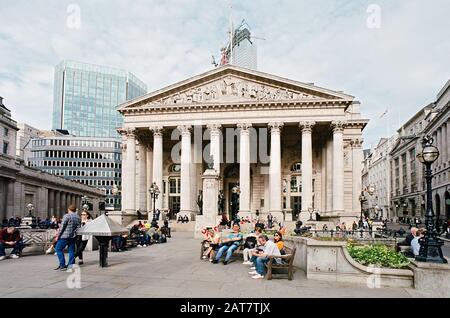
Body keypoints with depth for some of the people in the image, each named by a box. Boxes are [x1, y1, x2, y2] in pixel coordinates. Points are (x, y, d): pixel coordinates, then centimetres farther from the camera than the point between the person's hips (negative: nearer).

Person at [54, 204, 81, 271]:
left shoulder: (67, 216, -9)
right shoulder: (78, 217, 11)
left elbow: (62, 227, -11)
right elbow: (78, 228, 12)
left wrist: (58, 236, -6)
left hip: (65, 236, -6)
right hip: (73, 237, 6)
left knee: (58, 249, 3)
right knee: (71, 251, 10)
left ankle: (62, 265, -1)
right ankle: (71, 265, 10)